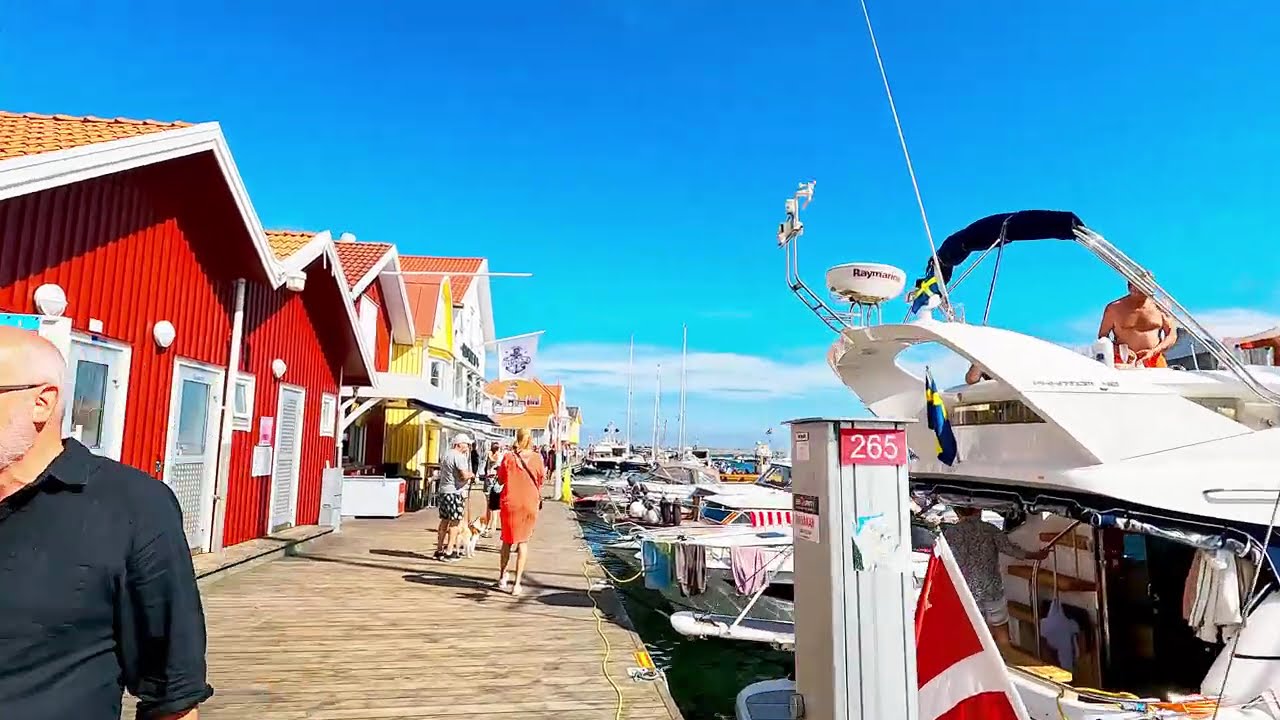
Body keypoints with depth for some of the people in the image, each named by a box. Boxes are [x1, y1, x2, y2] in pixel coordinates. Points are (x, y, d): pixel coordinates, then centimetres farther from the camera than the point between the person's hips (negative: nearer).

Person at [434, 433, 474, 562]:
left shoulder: (446, 454, 17)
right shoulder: (458, 456, -13)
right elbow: (464, 475, -22)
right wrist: (471, 474, -1)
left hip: (443, 491, 9)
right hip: (455, 492, -9)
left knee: (444, 521, 14)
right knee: (455, 522, -3)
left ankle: (439, 550, 19)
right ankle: (449, 552, -2)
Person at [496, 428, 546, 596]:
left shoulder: (508, 457, -7)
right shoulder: (537, 458, -7)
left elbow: (501, 480, 2)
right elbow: (541, 480, 3)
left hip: (510, 503, 0)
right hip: (530, 504, 0)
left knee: (507, 540, 18)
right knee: (523, 541, 11)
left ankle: (502, 576, 28)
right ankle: (517, 582, 7)